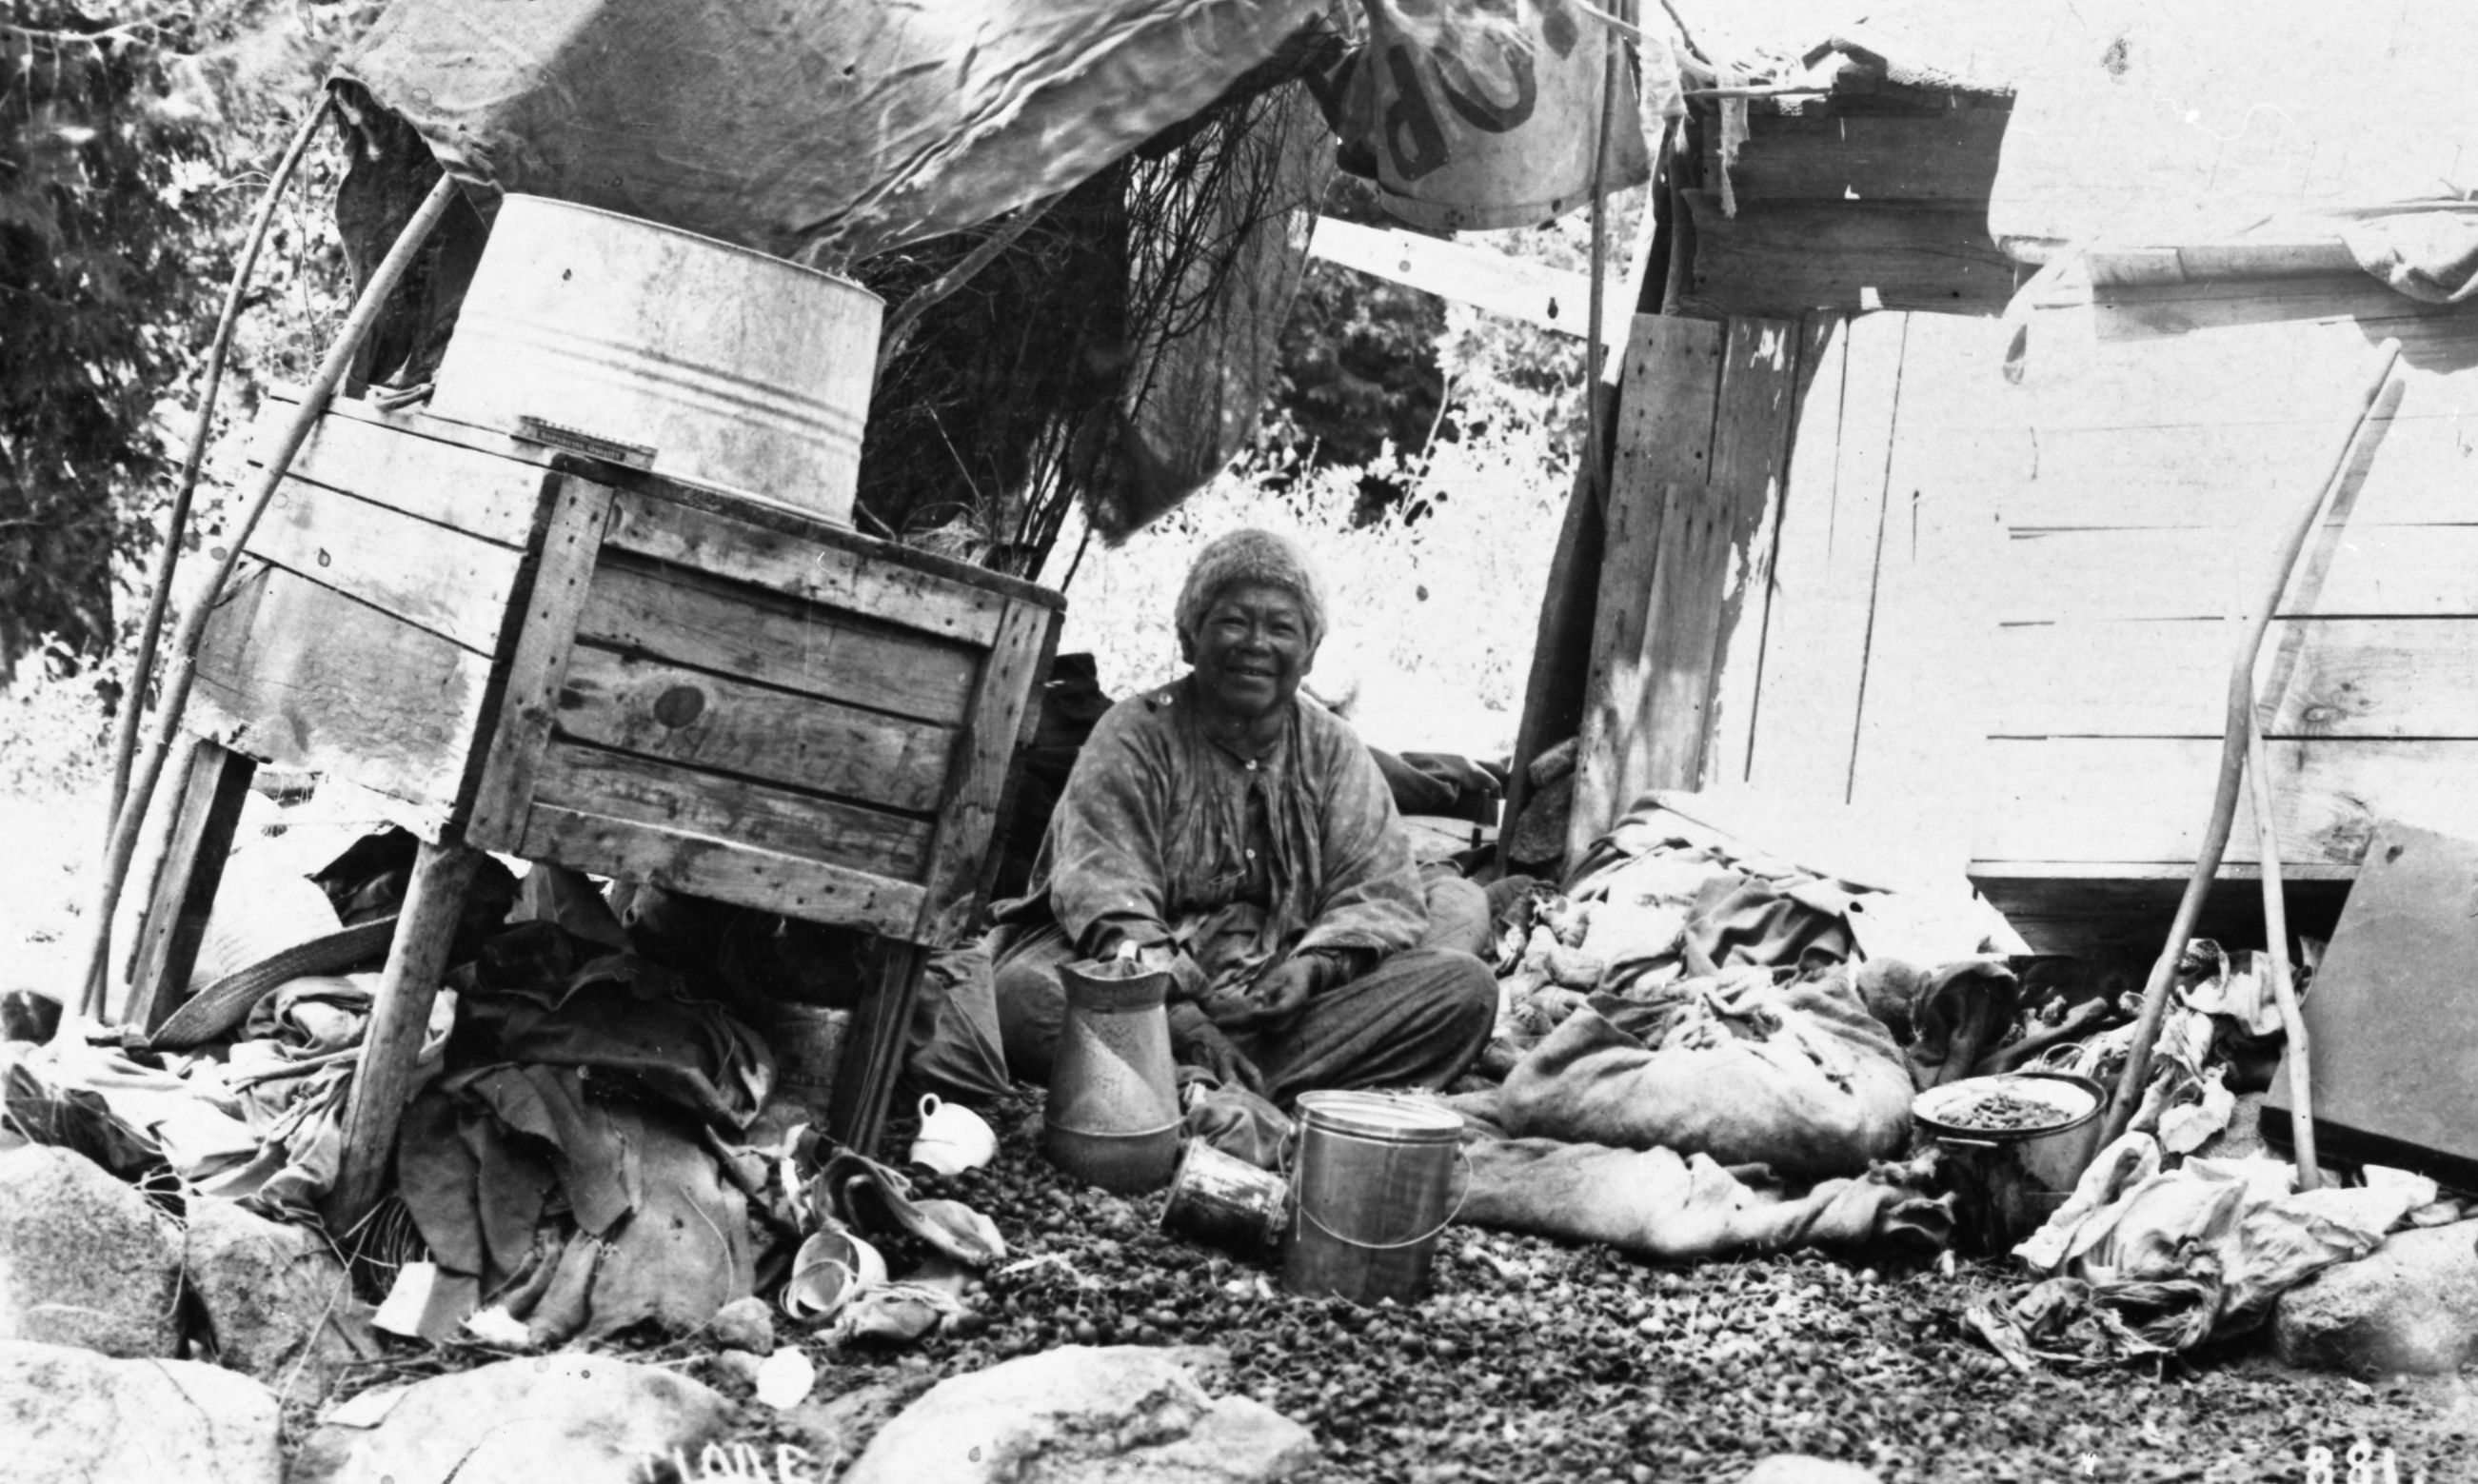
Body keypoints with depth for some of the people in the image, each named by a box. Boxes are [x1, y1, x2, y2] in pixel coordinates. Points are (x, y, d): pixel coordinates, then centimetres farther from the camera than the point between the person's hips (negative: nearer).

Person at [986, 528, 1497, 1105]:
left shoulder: (1333, 750, 12)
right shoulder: (1134, 735, 0)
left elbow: (1383, 890, 5)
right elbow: (1104, 895, -13)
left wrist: (1314, 964, -18)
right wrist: (1182, 1017, -29)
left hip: (1284, 1001, 4)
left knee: (1464, 985, -19)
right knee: (1023, 993, -33)